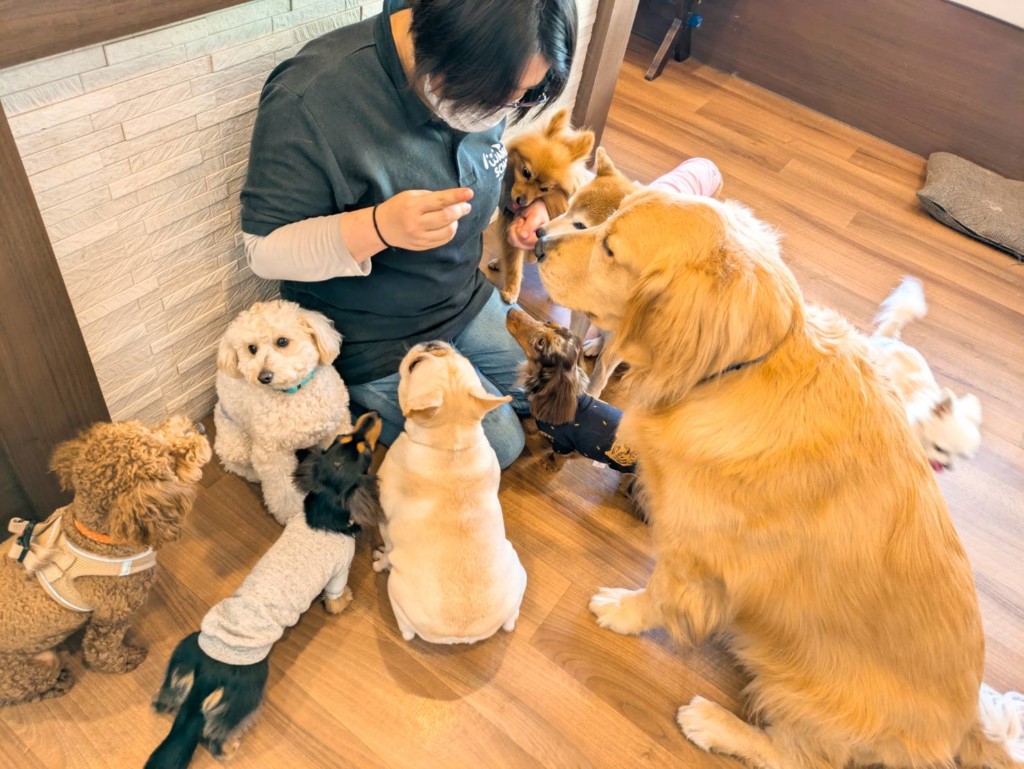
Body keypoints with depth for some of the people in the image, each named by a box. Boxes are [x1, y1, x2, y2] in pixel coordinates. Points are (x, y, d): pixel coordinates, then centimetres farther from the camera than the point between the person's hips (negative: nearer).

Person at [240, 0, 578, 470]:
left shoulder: (483, 74, -11)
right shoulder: (310, 100, -31)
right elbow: (264, 251, -25)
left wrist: (526, 209, -12)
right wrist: (379, 226, -42)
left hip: (467, 300, 7)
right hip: (373, 342, -7)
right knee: (499, 446, -3)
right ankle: (357, 406, 17)